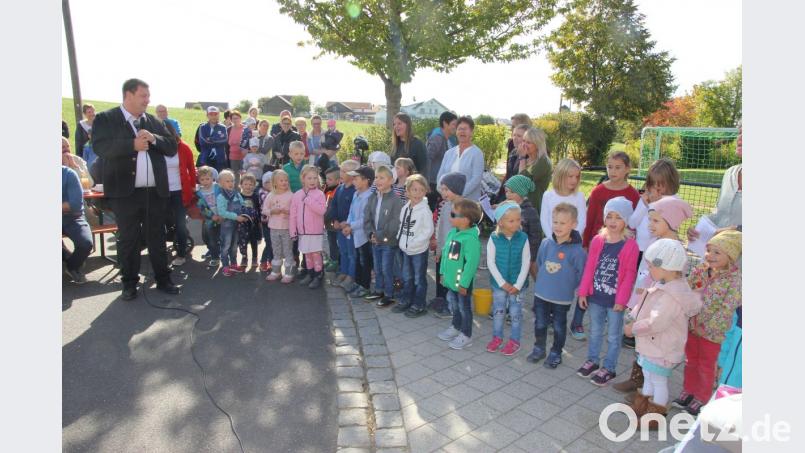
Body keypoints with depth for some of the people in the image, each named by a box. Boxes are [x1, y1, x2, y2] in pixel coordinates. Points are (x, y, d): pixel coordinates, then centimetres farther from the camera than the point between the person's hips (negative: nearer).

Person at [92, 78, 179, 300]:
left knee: (157, 237, 10)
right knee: (128, 239, 7)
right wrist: (132, 144, -22)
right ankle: (130, 282, 20)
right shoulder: (105, 119, 0)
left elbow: (172, 147, 7)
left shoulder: (154, 121, 12)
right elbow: (100, 147, -14)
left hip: (155, 191, 3)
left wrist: (153, 139, -11)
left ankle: (163, 279, 20)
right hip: (125, 192, -3)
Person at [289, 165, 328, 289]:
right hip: (302, 231, 4)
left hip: (316, 231, -4)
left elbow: (322, 210, -23)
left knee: (316, 253, 0)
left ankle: (318, 276, 11)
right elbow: (293, 214, 5)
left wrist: (308, 199, -23)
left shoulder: (319, 193, -7)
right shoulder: (297, 194, 4)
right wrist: (293, 231, 2)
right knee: (307, 254, 14)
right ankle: (310, 274, 28)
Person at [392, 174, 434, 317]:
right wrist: (400, 239, 2)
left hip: (419, 250, -7)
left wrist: (413, 243, -20)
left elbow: (429, 231, -18)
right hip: (405, 250, 7)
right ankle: (405, 301, 35)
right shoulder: (405, 208, 3)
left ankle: (419, 305, 19)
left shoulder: (425, 210, -17)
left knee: (419, 279, 7)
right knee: (407, 278, 20)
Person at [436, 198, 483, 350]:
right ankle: (455, 328, 44)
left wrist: (464, 283, -23)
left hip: (462, 281, -8)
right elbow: (445, 253, 11)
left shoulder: (470, 239, -27)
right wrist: (443, 272, 15)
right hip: (451, 279, 8)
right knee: (454, 306, 24)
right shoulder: (453, 232, 1)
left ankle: (466, 336, 26)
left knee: (464, 308, 9)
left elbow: (472, 262, -27)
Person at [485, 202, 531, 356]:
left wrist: (518, 285, -12)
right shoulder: (494, 239, -12)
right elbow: (490, 262, -10)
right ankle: (497, 337, 33)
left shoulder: (523, 238, -11)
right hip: (499, 283, 1)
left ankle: (514, 340, 28)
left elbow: (526, 263, -8)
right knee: (498, 311, 14)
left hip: (517, 284, 0)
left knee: (516, 313, 11)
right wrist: (502, 283, -13)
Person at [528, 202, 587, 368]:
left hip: (562, 297, -4)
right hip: (541, 293, 4)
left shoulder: (577, 250, -20)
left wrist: (569, 287, -4)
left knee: (559, 327, 15)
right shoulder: (545, 243, -7)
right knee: (540, 323, 17)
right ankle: (539, 349, 37)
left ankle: (555, 354, 33)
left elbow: (581, 273, -11)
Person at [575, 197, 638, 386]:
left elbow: (629, 275, -11)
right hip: (595, 296, 4)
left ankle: (608, 368, 26)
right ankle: (592, 360, 36)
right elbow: (589, 268, 2)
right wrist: (583, 292, 2)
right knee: (595, 332, 20)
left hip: (615, 299, -3)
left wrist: (621, 299, -12)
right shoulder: (597, 240, -2)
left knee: (613, 336, 11)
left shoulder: (630, 245, -12)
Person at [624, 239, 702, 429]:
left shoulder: (672, 297, -31)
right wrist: (634, 318, -3)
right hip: (651, 345, 9)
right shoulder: (664, 286, 1)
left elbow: (655, 323, -35)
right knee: (649, 377, 25)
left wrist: (633, 329, -22)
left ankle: (655, 418, 27)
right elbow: (644, 305, 10)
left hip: (661, 349, -9)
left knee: (658, 382, 9)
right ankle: (640, 406, 43)